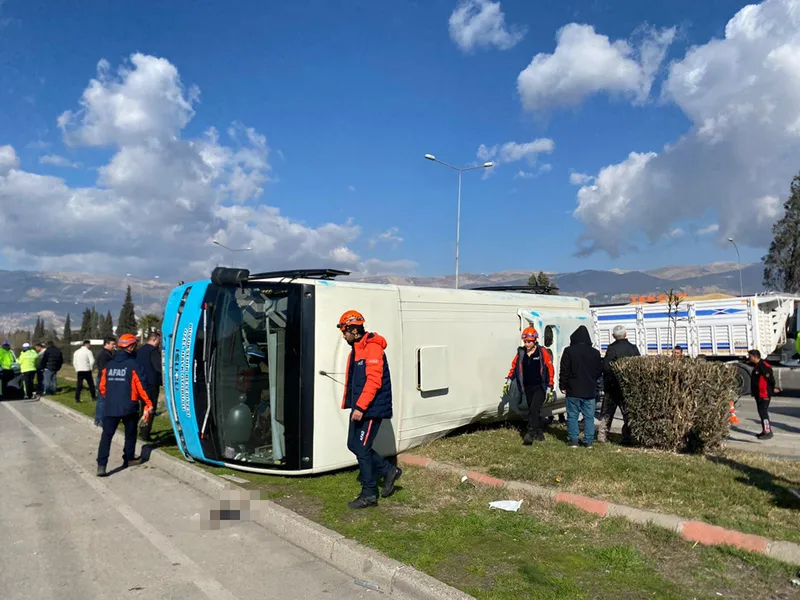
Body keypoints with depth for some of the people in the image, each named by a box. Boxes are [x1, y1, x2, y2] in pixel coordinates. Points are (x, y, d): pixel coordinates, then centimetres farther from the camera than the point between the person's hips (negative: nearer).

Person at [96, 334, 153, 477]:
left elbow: (102, 386, 10)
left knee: (106, 435, 2)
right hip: (129, 407, -4)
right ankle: (129, 458, 27)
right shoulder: (133, 364, -9)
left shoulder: (109, 364, 8)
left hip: (110, 407, 4)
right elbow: (140, 386, -11)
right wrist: (148, 403, -2)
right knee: (130, 434, 16)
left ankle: (101, 465, -7)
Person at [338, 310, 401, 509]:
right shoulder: (356, 349, 15)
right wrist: (351, 405, 16)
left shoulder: (372, 348, -17)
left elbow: (374, 381, -24)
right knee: (353, 445, 12)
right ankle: (389, 470, 26)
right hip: (359, 408, 10)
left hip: (372, 409, -10)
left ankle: (369, 495, 9)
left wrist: (360, 407, -26)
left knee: (361, 448, -5)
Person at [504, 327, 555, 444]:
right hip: (528, 387, 5)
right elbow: (514, 366, 13)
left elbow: (550, 369, -6)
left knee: (534, 409, -17)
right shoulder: (521, 353, 3)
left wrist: (549, 387, -7)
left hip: (540, 387, -5)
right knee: (533, 411, 12)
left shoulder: (542, 352, -9)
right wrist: (508, 381, 4)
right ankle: (539, 433, 25)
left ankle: (530, 433, -18)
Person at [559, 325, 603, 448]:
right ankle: (589, 441, 9)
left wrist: (563, 386, 2)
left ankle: (573, 440, 6)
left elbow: (564, 370, -7)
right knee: (589, 417, 8)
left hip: (573, 390, -3)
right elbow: (600, 371, 11)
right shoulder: (595, 352, 2)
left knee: (572, 416, 5)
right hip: (590, 391, 3)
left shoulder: (569, 351, -8)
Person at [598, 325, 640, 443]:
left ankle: (602, 435, 8)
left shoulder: (612, 349, -14)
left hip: (613, 386, -3)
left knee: (607, 412, 7)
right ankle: (626, 437, 10)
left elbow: (605, 367, -17)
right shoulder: (633, 348, 0)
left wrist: (606, 382, -3)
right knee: (628, 412, 10)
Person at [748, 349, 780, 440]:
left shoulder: (764, 366, -19)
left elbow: (771, 378, -19)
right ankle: (764, 431, 23)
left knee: (763, 412, -9)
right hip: (758, 394, 10)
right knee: (761, 412, 15)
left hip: (764, 394, -10)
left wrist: (773, 388, -7)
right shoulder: (756, 365, 14)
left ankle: (768, 432, -5)